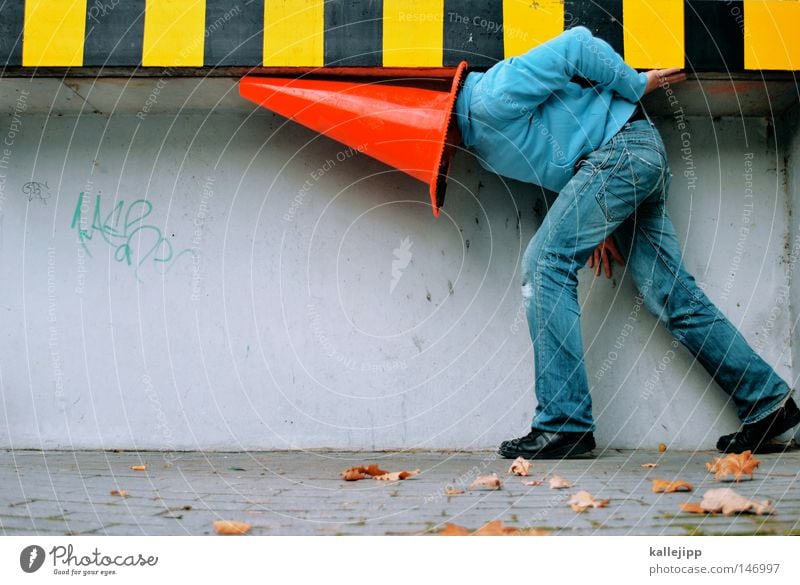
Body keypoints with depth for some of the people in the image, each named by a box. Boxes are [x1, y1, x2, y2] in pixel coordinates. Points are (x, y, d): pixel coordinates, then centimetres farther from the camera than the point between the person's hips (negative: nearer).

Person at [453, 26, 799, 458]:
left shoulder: (490, 101, -19)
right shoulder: (474, 136, 11)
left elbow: (575, 44, -17)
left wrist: (636, 85, -7)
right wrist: (591, 224, 10)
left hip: (622, 147, -10)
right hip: (638, 161, 10)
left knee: (546, 264, -15)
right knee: (671, 294, 5)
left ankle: (563, 426, -14)